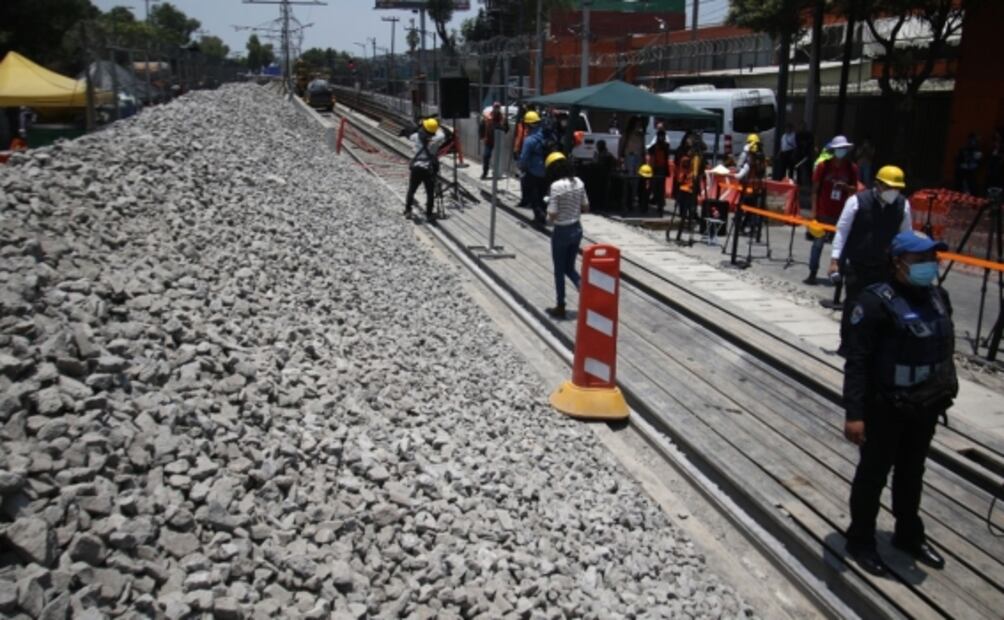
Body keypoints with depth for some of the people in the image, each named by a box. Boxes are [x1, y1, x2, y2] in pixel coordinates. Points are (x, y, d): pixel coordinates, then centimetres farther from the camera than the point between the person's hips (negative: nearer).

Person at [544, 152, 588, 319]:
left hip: (561, 232, -6)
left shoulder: (556, 186, -20)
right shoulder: (578, 182, 0)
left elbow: (552, 215, -21)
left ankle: (560, 308, 21)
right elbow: (586, 208, 6)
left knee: (559, 271, 10)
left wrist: (548, 217, 0)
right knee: (570, 268, 21)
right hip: (577, 229, 6)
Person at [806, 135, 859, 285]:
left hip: (841, 213, 2)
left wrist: (846, 186, -14)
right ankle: (812, 274, 9)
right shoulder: (824, 166, -4)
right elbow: (815, 189, -2)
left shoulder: (852, 168, 2)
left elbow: (854, 189, 10)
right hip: (823, 212, -2)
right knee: (818, 243, 2)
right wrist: (813, 210, -8)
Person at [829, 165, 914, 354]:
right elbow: (842, 230, -8)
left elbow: (906, 235, 8)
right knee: (852, 304, 4)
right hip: (856, 265, -3)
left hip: (885, 267, 3)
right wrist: (835, 260, -9)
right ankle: (846, 344, 17)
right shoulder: (857, 201, -13)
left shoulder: (903, 205, -2)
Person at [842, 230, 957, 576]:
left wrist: (947, 390, 14)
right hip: (886, 409, -7)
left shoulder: (938, 297, 3)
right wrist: (854, 413, -24)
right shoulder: (876, 301, -20)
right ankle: (860, 540, 27)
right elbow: (857, 361, -21)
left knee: (912, 473, 22)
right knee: (873, 474, 9)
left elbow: (946, 348, 13)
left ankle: (908, 536, 41)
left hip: (926, 407, 7)